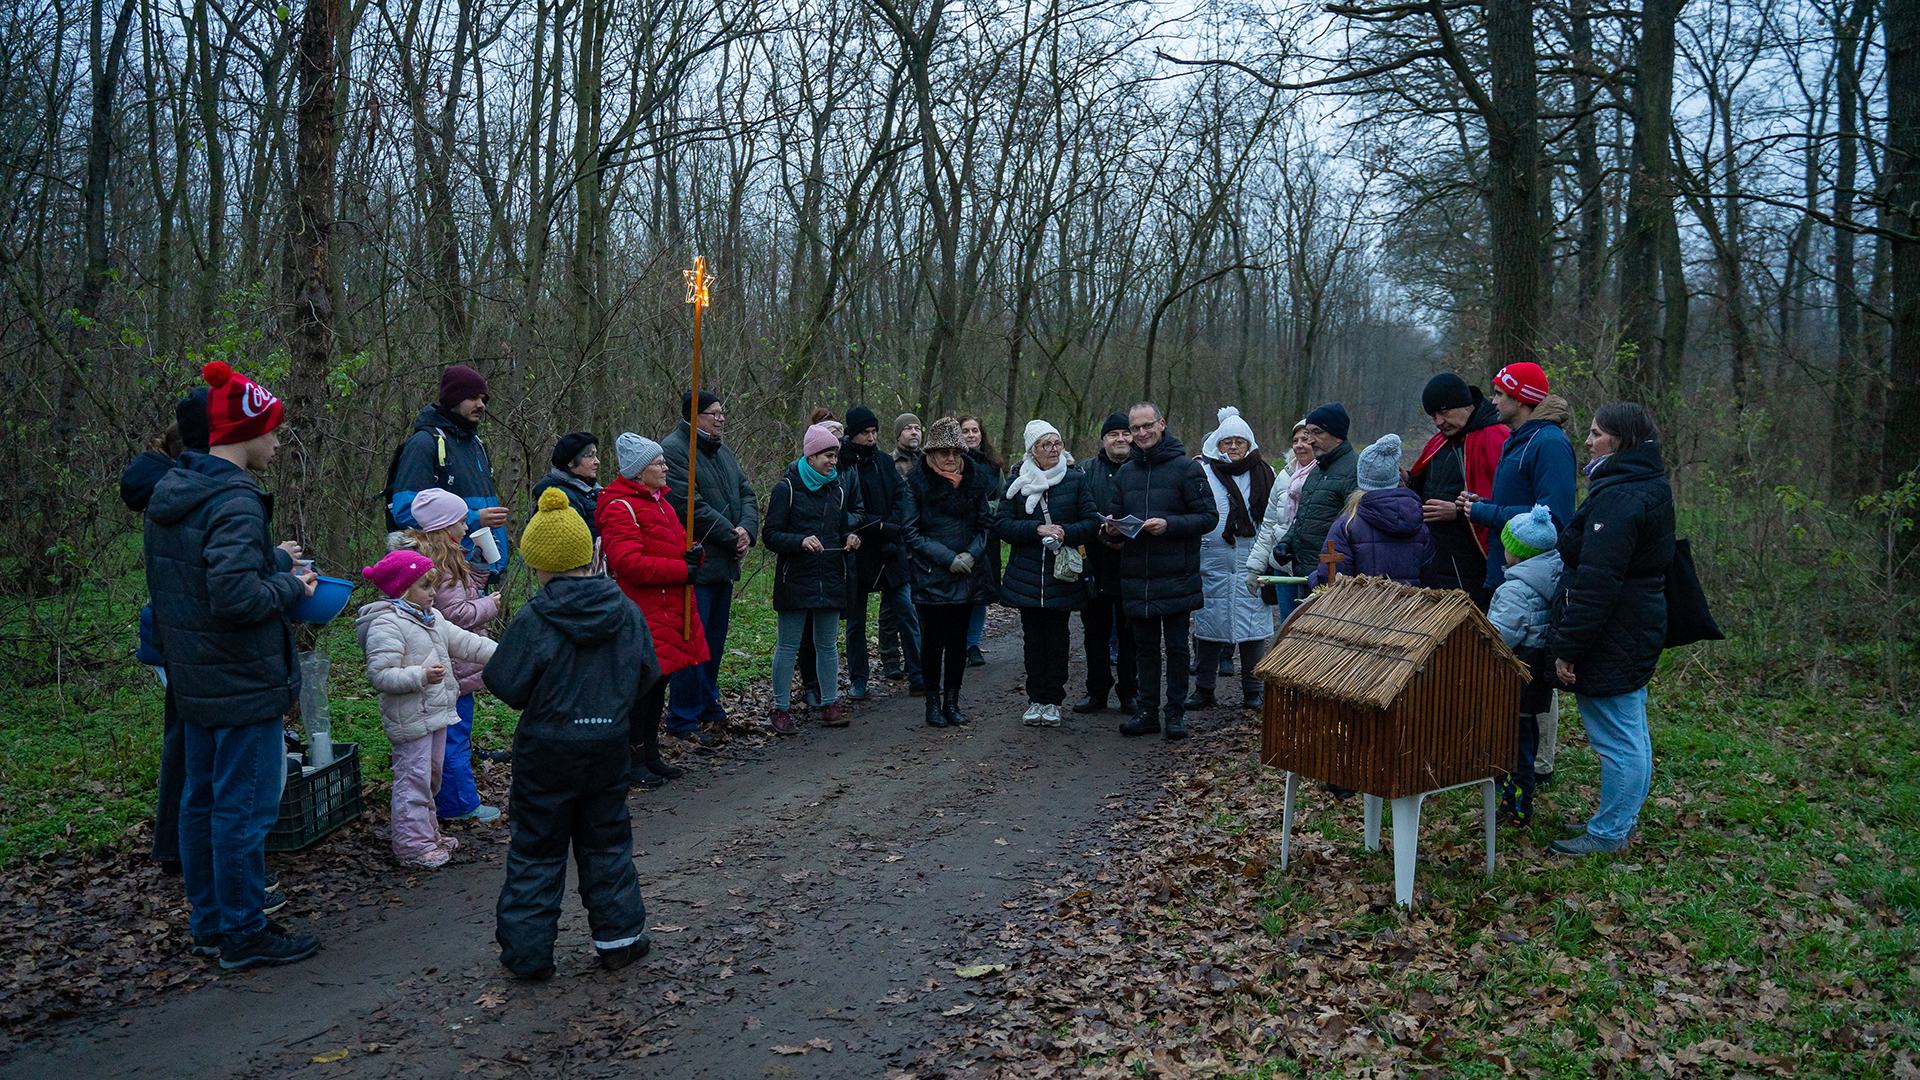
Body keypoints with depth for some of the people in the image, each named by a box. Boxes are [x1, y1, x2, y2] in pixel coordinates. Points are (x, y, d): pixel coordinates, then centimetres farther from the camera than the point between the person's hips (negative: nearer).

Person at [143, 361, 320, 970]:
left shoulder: (170, 492, 9)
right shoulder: (234, 503, -22)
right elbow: (235, 596, -30)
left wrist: (272, 560, 14)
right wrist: (291, 586, -13)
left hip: (195, 682, 10)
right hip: (244, 684, -10)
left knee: (201, 800, 17)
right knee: (244, 807, 1)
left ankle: (209, 924, 30)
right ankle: (243, 935, 11)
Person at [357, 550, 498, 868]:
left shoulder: (432, 619, 13)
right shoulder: (386, 625, -17)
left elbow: (462, 642, 16)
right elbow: (380, 675, -23)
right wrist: (421, 676, -31)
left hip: (435, 713, 10)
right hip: (410, 719, -10)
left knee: (430, 776, 20)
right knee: (413, 779, -4)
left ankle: (428, 833, 33)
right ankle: (412, 846, 4)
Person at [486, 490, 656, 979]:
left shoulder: (533, 619, -17)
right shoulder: (626, 611, -3)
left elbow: (506, 685, -13)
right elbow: (647, 675, 5)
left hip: (547, 750, -3)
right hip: (609, 744, 4)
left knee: (536, 848, 9)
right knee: (606, 842, 18)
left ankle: (527, 951, 15)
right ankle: (619, 938, 24)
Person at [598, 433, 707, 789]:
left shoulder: (659, 501, 19)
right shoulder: (620, 507, -13)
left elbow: (676, 544, 27)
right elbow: (628, 563, -23)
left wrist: (693, 553, 3)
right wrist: (681, 570, -20)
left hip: (669, 609, 9)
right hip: (641, 615, -9)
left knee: (658, 681, 14)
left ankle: (650, 754, 24)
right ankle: (630, 761, 6)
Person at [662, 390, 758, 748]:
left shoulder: (723, 451, 17)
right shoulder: (673, 449, -12)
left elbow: (747, 494, 15)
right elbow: (692, 506, -20)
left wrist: (746, 530, -6)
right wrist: (732, 537, -14)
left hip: (724, 564, 9)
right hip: (695, 566, -9)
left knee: (715, 640, 18)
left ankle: (708, 705, 31)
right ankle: (683, 721, 0)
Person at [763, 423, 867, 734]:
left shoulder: (837, 490, 13)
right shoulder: (787, 489, -3)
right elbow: (772, 536, -7)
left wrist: (850, 539, 1)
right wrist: (801, 541, -24)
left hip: (831, 578, 5)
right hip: (795, 579, -5)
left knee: (828, 646, 10)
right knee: (788, 647, 0)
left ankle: (831, 705, 19)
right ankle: (781, 709, 8)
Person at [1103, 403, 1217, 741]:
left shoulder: (1186, 468, -5)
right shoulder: (1125, 473, 11)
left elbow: (1209, 517, -8)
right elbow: (1114, 514, 19)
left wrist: (1169, 524, -21)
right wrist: (1112, 527, -4)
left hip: (1176, 577, -4)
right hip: (1136, 577, 5)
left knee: (1176, 646, 4)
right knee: (1145, 646, 11)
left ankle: (1176, 712, 14)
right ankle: (1148, 711, 19)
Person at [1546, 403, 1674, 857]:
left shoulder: (1619, 499, -22)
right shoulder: (1650, 488, 13)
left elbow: (1596, 582, -25)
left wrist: (1567, 647, -21)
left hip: (1612, 638, -11)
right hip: (1638, 630, 11)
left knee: (1616, 739, -1)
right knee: (1632, 732, 19)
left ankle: (1609, 833, 9)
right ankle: (1625, 820, 31)